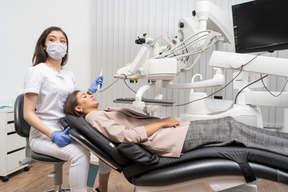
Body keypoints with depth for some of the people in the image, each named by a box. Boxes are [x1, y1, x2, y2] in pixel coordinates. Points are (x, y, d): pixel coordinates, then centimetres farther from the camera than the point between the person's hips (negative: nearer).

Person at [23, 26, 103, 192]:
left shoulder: (69, 75, 13)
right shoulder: (37, 71, -6)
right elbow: (28, 113, -11)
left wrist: (90, 92, 1)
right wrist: (53, 135, -22)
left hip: (67, 132, 6)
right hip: (44, 135, -6)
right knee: (80, 153, -32)